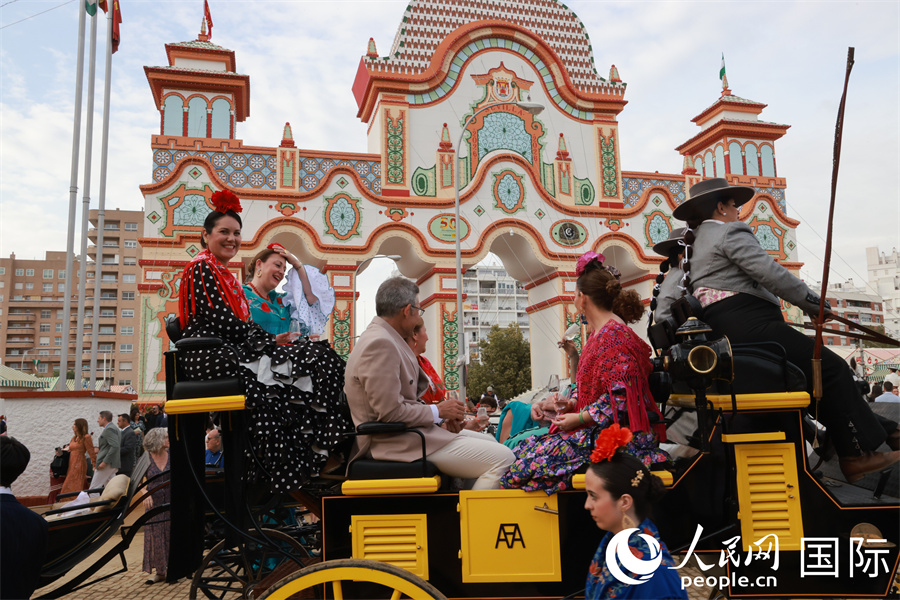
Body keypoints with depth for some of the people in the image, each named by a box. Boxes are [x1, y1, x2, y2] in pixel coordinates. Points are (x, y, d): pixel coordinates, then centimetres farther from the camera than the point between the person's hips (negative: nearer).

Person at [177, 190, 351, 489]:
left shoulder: (226, 276, 26)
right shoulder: (201, 268, -2)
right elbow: (221, 319, -12)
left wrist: (270, 339, -2)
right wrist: (270, 340, -10)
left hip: (228, 350, 9)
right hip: (208, 355, -9)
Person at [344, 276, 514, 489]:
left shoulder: (386, 338, 14)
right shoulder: (380, 344, -20)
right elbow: (391, 412, -24)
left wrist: (444, 414, 3)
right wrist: (438, 411, -10)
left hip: (406, 430, 11)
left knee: (490, 442, 18)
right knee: (502, 458, -14)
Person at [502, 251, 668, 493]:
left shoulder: (614, 335, -16)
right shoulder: (599, 332, 16)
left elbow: (620, 397, -22)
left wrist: (580, 418, -16)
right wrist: (572, 404, 6)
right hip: (596, 427, 10)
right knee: (523, 445, 2)